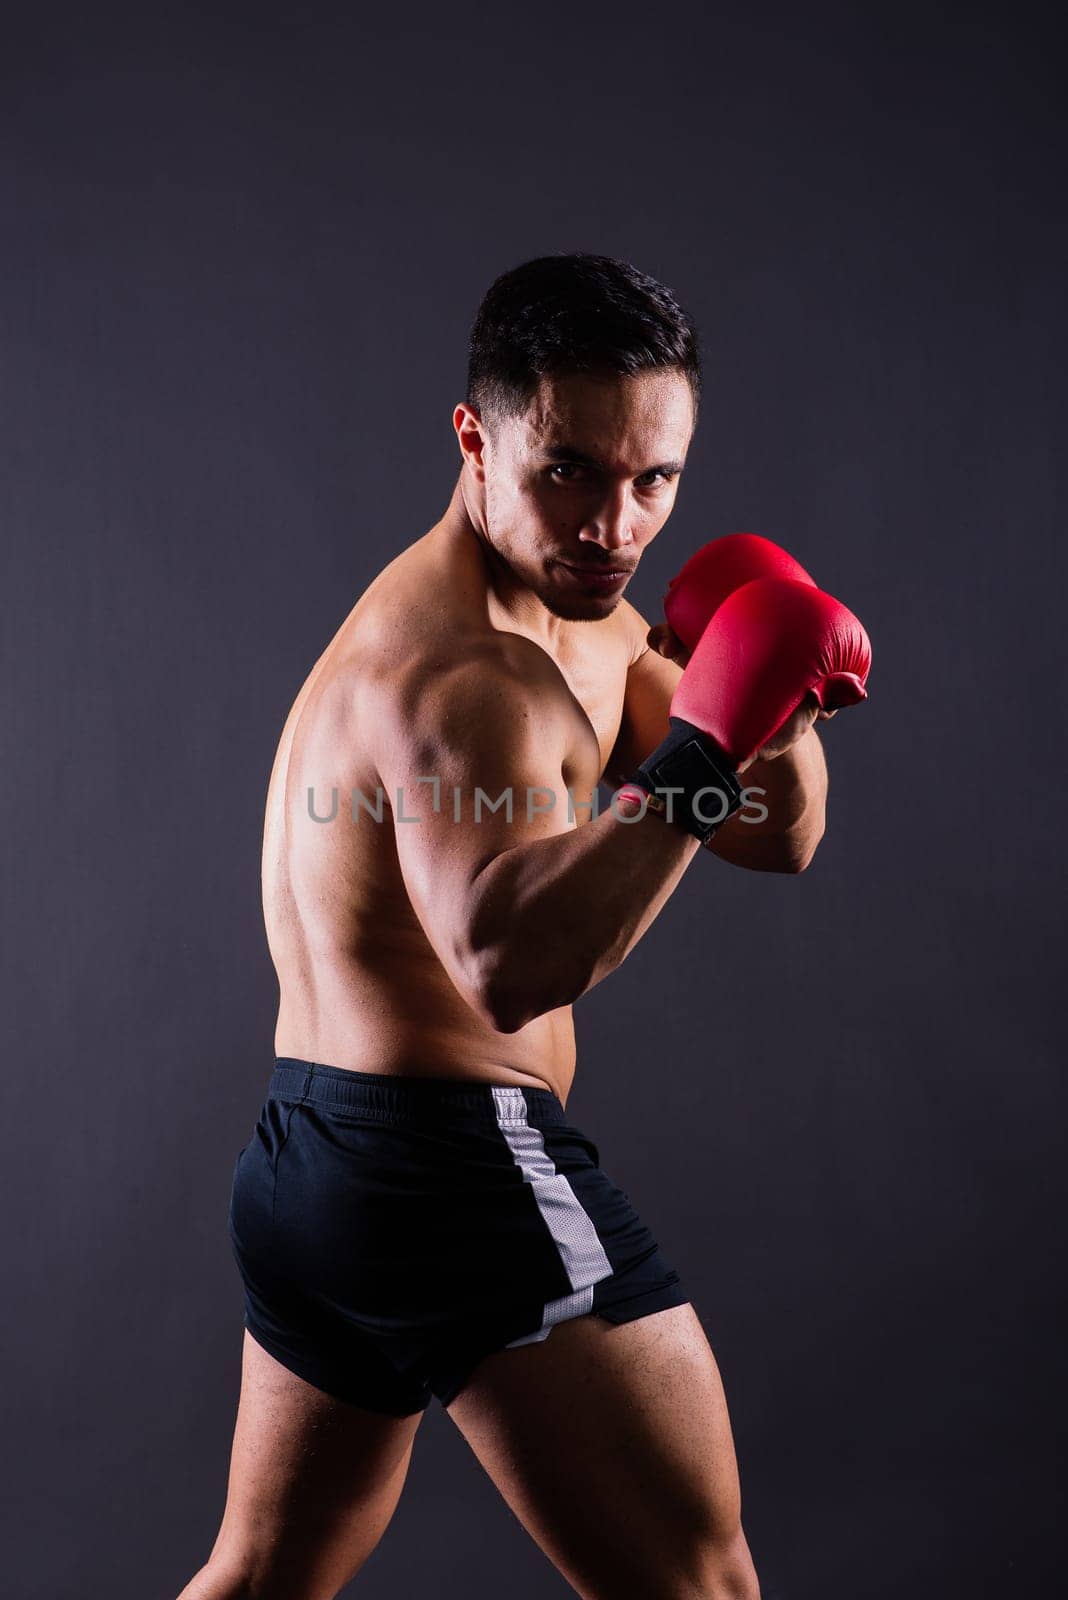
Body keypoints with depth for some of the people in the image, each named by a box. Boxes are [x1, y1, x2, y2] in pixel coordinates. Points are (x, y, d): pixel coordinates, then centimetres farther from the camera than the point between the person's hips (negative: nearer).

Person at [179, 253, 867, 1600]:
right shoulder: (457, 672, -19)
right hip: (459, 1162, -11)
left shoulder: (580, 616, 13)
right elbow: (509, 962, -36)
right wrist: (703, 749, -36)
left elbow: (775, 837, 10)